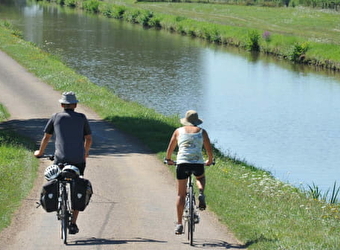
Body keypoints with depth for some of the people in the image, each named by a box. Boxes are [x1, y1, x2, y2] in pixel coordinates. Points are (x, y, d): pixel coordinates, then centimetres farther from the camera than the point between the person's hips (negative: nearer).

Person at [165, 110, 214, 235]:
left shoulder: (178, 131, 15)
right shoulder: (202, 132, 14)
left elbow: (170, 149, 20)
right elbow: (209, 149, 13)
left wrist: (168, 159, 38)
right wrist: (209, 161, 31)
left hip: (182, 163, 0)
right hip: (198, 163, 0)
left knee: (181, 195, 8)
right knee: (200, 178, 35)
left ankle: (179, 224, 5)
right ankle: (201, 194, 4)